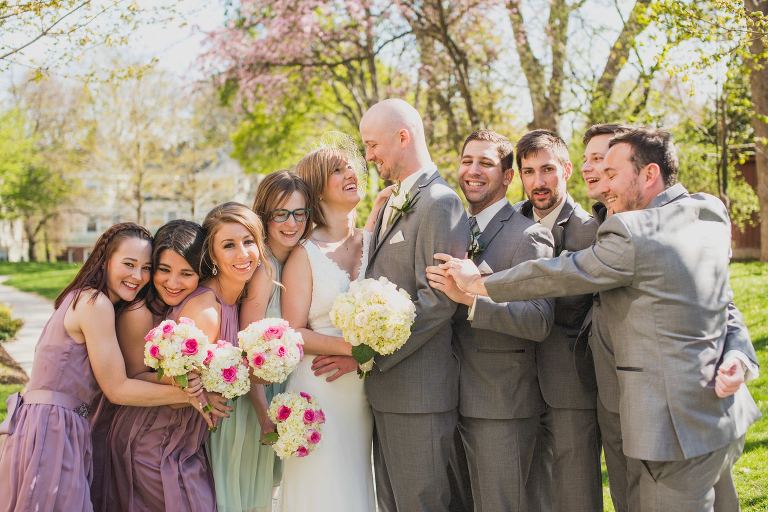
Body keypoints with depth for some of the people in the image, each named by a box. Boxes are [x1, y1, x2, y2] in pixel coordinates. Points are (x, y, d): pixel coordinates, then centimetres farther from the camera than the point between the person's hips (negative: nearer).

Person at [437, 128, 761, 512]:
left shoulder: (630, 234, -18)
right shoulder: (713, 215, 6)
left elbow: (556, 275, -10)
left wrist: (477, 283, 2)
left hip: (679, 423, -9)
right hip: (724, 411, 9)